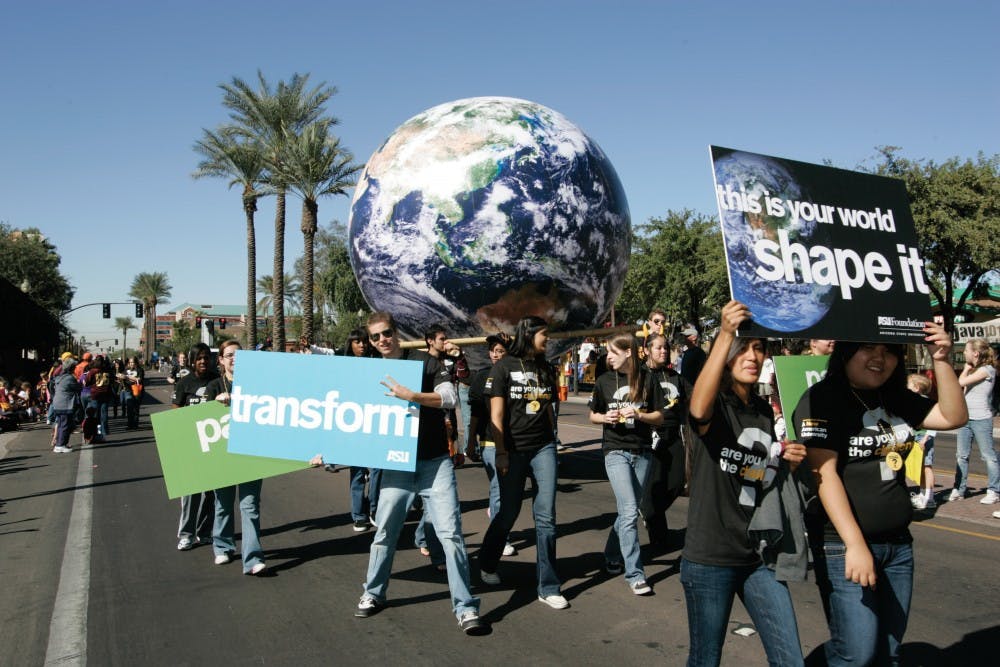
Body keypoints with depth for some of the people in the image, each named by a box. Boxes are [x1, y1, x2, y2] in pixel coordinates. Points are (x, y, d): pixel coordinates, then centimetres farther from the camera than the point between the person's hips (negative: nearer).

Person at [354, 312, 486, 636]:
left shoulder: (425, 362, -3)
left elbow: (449, 397, -15)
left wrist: (410, 396, -27)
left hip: (435, 463, -3)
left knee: (450, 533, -5)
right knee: (384, 532, 9)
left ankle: (465, 608, 3)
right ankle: (373, 594, 30)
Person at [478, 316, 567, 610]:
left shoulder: (546, 370, 10)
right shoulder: (503, 367, -5)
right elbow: (496, 415, -8)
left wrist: (552, 443, 15)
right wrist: (501, 453, -12)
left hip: (543, 448, 4)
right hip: (514, 450, -4)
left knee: (546, 516, 0)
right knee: (508, 513, 8)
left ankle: (548, 586, 7)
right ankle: (487, 564, 35)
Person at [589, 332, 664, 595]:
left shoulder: (647, 380, 0)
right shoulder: (604, 381, 3)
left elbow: (659, 417, 3)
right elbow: (592, 415, 12)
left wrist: (638, 414, -15)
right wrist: (605, 418, -9)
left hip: (643, 452, 2)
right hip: (616, 452, -1)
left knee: (628, 511, 11)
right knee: (630, 512, -12)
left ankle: (612, 555, 33)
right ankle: (635, 574, -7)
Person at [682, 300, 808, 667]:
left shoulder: (765, 411, 9)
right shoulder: (714, 405, -9)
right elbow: (698, 409, -37)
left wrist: (788, 463, -2)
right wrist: (725, 334, -44)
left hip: (760, 556, 5)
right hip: (709, 557, -5)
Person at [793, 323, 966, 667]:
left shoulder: (895, 399, 10)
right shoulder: (822, 399, -12)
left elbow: (953, 416, 7)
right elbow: (825, 474, -19)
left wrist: (941, 360, -5)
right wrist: (855, 545, -23)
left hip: (898, 544, 7)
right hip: (843, 545, -7)